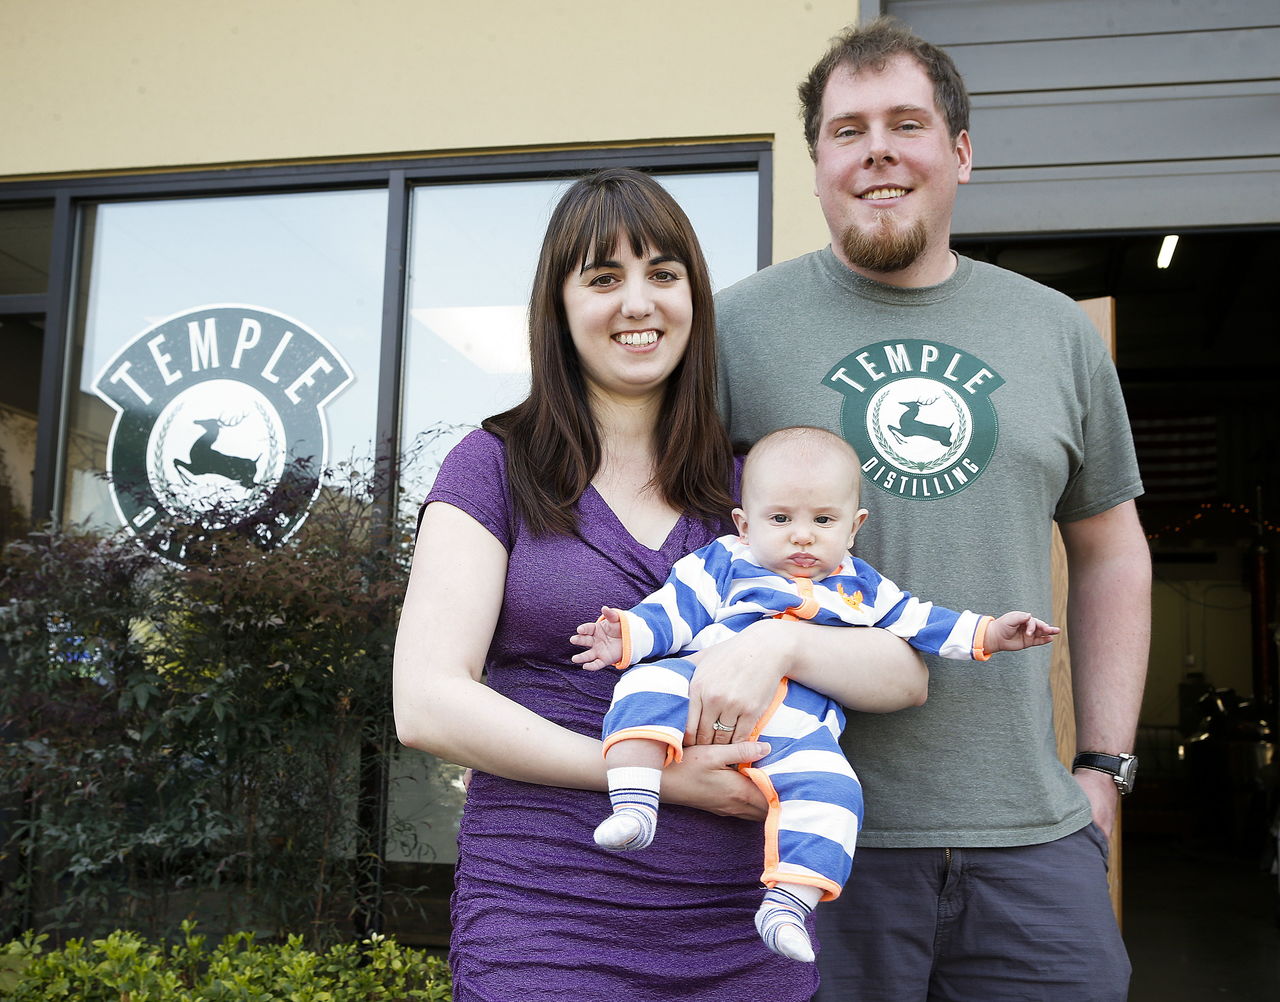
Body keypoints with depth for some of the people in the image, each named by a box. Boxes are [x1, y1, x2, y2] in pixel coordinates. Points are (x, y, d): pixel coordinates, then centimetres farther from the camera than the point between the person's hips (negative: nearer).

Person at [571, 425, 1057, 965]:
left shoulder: (861, 587, 22)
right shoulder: (723, 564, 13)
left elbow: (918, 621, 27)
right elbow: (671, 612, 7)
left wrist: (986, 633, 19)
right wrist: (627, 636, -11)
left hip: (797, 732, 2)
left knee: (828, 787, -25)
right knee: (648, 688, -29)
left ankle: (787, 904, -21)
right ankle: (634, 805, -36)